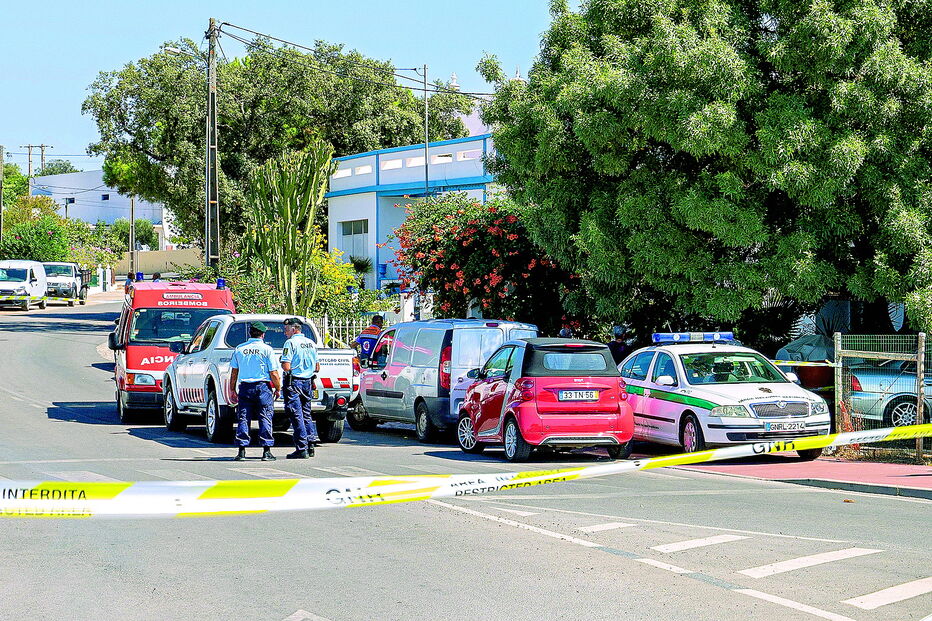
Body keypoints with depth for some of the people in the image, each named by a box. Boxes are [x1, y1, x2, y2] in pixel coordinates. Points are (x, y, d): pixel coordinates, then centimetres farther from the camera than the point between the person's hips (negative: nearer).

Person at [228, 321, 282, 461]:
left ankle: (242, 451, 1)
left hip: (245, 387, 3)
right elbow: (274, 373, -6)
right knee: (265, 418, 1)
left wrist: (232, 389, 19)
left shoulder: (239, 349, 6)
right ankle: (266, 451, -3)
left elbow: (234, 372, 10)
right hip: (263, 387, -3)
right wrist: (278, 389, 6)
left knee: (243, 418, 5)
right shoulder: (266, 349, -5)